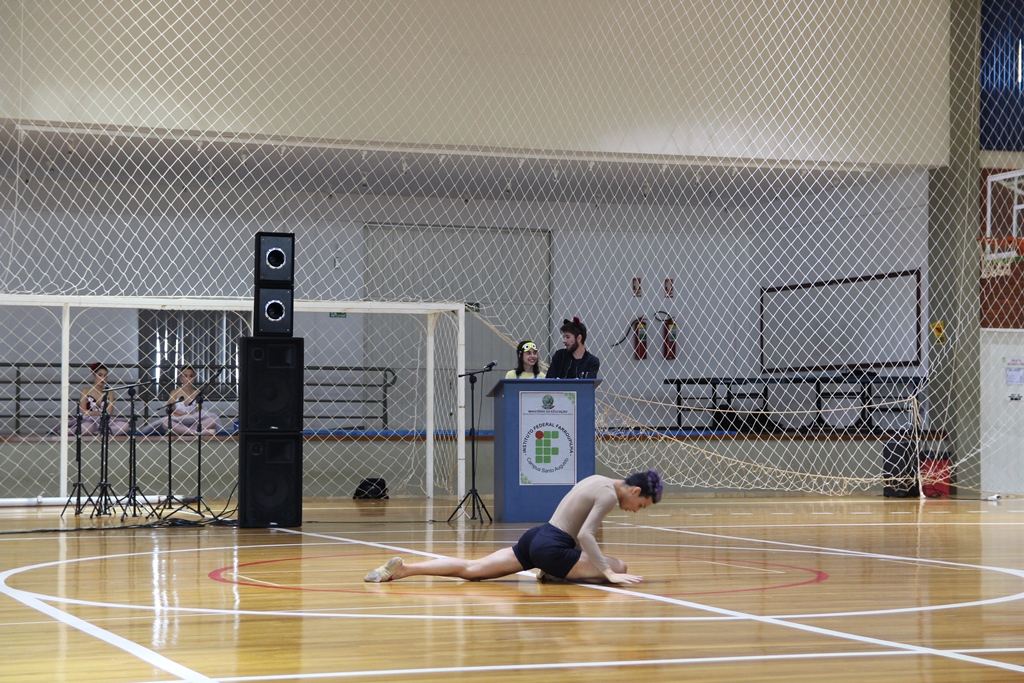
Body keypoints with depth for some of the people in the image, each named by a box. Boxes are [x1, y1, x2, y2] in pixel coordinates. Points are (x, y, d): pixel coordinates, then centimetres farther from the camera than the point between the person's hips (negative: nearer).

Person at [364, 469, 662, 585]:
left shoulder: (596, 480, 18)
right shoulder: (610, 494, -10)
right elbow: (585, 535, -22)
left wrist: (582, 559, 26)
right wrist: (608, 573, -24)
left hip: (537, 537, 9)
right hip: (550, 548, -9)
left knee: (471, 569, 8)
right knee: (619, 568, -7)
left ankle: (403, 568, -3)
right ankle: (555, 574, -3)